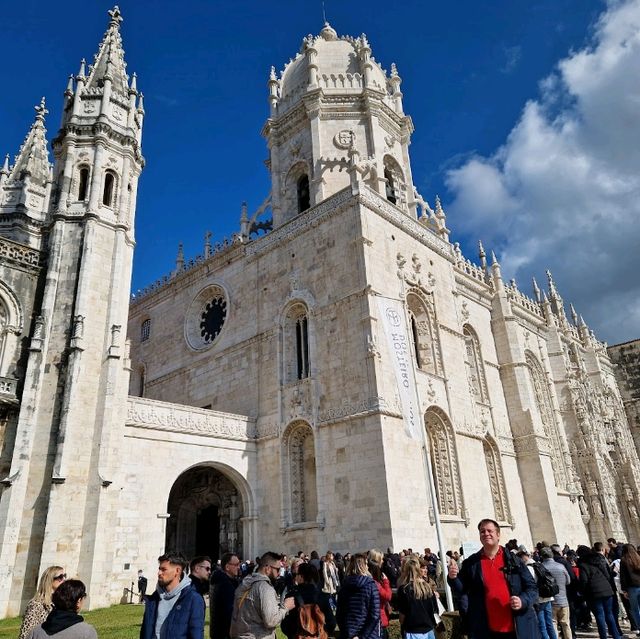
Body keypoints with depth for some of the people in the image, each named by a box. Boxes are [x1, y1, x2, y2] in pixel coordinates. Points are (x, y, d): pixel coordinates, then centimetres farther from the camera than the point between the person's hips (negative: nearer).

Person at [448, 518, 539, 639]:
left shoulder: (513, 560, 2)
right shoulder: (471, 563, 3)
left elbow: (532, 588, 5)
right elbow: (462, 591, 6)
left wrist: (523, 601, -14)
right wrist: (453, 578, -14)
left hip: (519, 629, 0)